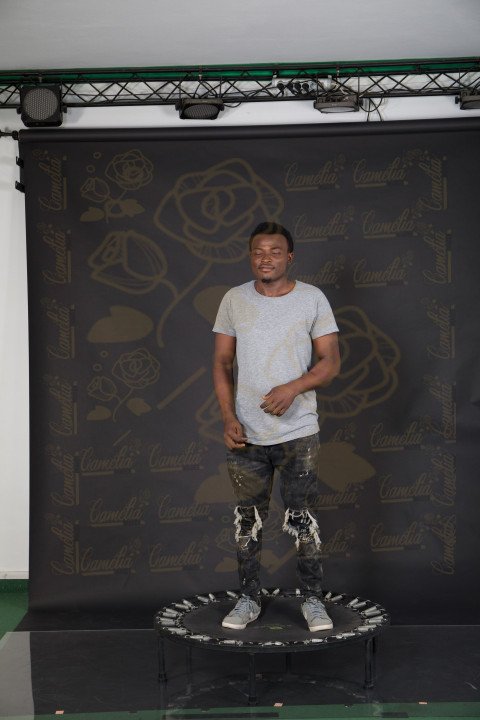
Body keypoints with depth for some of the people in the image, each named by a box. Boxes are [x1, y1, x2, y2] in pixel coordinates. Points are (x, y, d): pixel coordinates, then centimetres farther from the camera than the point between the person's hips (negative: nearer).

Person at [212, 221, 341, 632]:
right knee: (248, 519, 10)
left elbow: (331, 361, -3)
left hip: (297, 431, -2)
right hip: (245, 434, 2)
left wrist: (293, 388, -20)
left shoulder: (312, 299, -2)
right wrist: (228, 417, -7)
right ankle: (249, 599, 23)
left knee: (302, 517, 5)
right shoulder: (234, 300, 3)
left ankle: (313, 600, 19)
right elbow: (222, 363, 5)